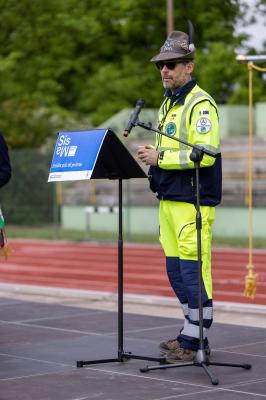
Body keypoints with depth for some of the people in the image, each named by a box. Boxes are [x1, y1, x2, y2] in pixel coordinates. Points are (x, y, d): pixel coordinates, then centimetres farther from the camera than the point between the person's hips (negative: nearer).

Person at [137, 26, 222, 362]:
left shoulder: (201, 104, -11)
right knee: (176, 270, 13)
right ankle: (193, 333, 23)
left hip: (193, 202, -9)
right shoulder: (167, 104, 19)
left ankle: (192, 343, -1)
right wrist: (153, 155, 7)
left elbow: (206, 154, -21)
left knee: (194, 270, -6)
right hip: (168, 199, 10)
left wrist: (161, 158, -18)